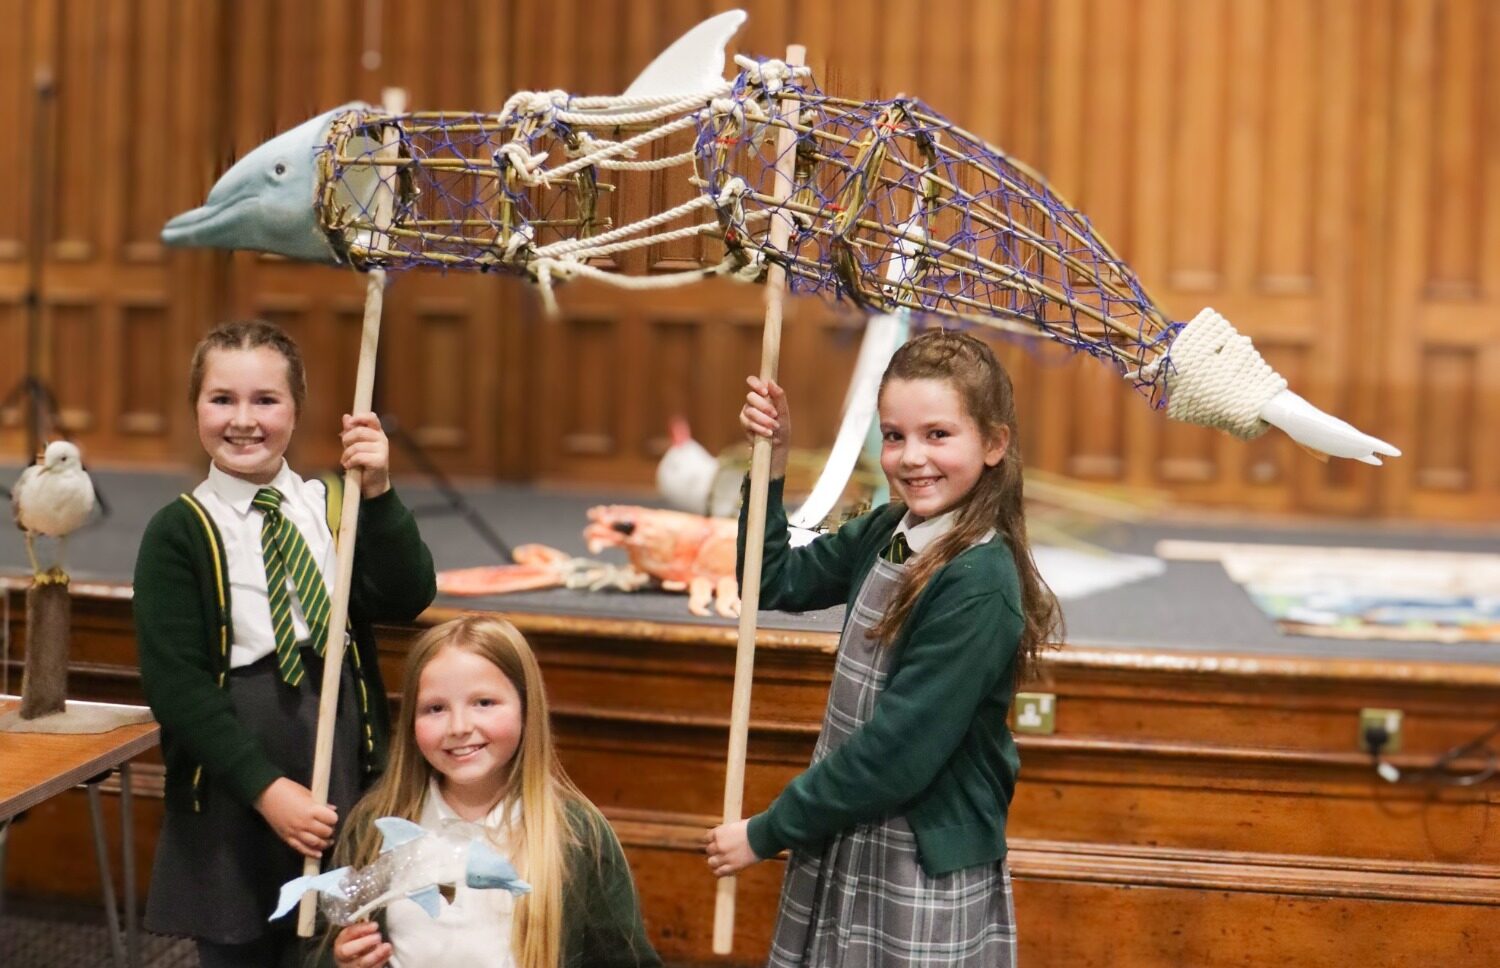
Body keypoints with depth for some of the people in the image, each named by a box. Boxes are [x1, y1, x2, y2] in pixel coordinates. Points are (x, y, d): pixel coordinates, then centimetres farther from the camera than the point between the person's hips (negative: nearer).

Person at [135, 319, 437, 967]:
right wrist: (265, 787, -18)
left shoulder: (333, 508, 4)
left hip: (342, 763, 3)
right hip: (231, 786, -2)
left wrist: (377, 493, -20)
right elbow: (175, 682, -12)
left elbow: (405, 599, -9)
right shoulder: (179, 533, -6)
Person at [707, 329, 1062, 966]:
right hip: (841, 843, 7)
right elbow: (773, 583, 15)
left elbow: (897, 753, -23)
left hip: (926, 874, -7)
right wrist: (772, 464, 1)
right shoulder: (886, 533, 1)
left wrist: (767, 832, -14)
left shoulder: (978, 585, -22)